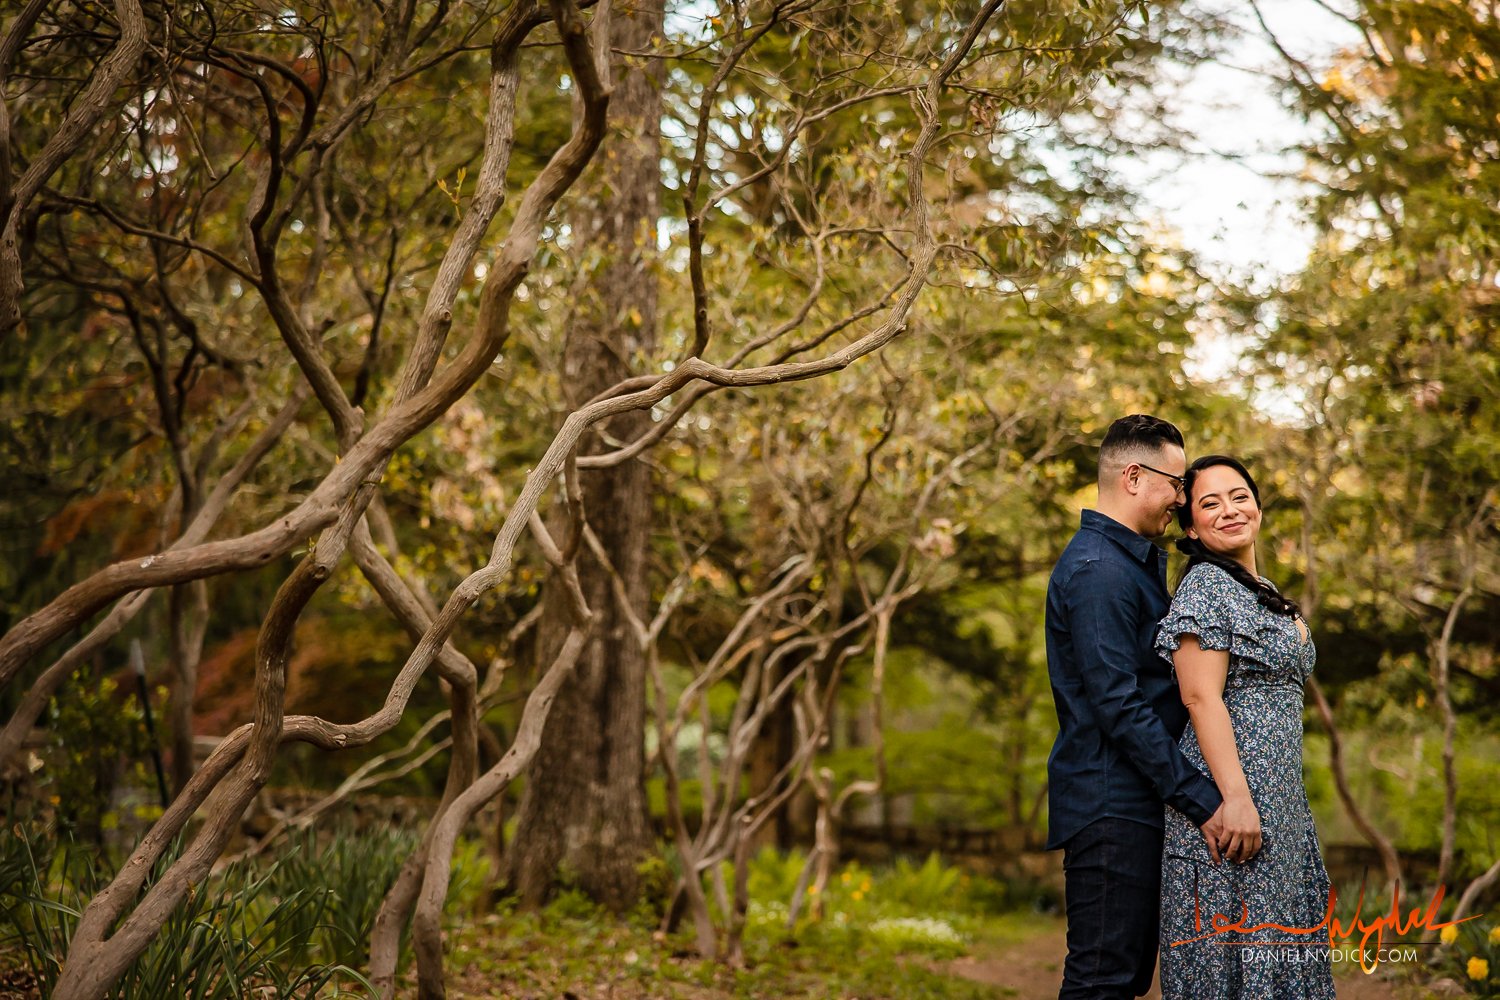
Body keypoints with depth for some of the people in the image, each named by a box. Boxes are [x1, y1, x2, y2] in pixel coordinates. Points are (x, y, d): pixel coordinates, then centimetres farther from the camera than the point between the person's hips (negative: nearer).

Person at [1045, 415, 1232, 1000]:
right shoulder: (1097, 569, -15)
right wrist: (1201, 801, -20)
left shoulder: (1136, 563, 19)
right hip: (1111, 804, -10)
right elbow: (1118, 706, -21)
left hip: (1137, 804, 10)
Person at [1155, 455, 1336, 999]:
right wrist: (1235, 797, -25)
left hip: (1280, 797, 9)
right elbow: (1201, 696, -18)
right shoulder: (1204, 586, -10)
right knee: (1233, 955, -7)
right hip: (1231, 795, -9)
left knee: (1278, 948, 11)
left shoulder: (1260, 592, 19)